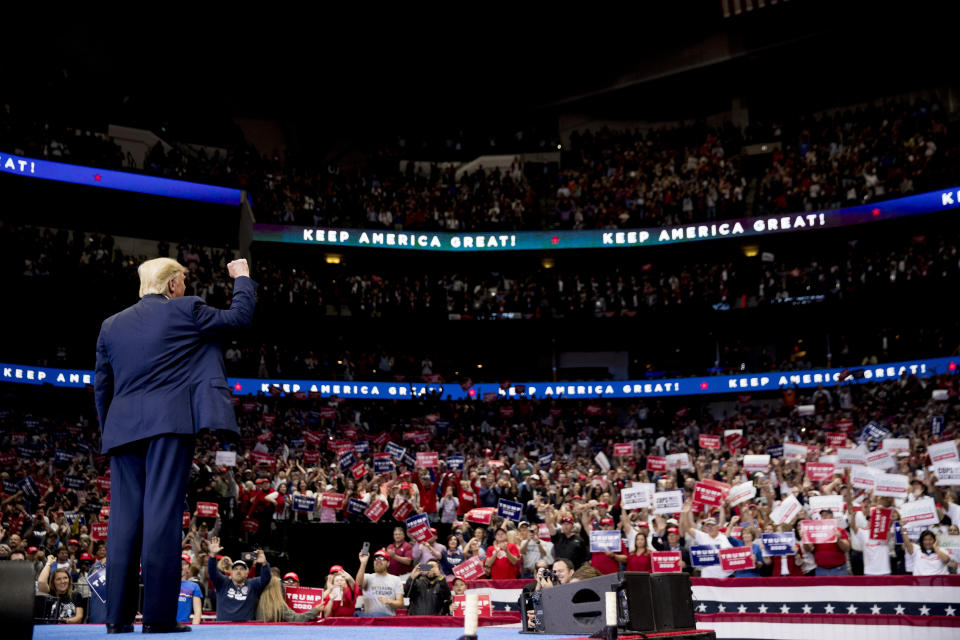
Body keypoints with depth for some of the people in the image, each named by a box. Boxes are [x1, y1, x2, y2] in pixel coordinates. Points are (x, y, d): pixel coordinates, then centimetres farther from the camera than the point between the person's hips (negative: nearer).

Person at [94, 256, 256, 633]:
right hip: (169, 423, -5)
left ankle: (118, 617, 5)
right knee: (163, 514, -7)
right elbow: (241, 316, 10)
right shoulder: (184, 310, 2)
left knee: (124, 518, 5)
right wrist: (242, 278, 25)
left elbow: (101, 386, 17)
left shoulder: (111, 325, 16)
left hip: (122, 429, 5)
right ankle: (158, 616, -9)